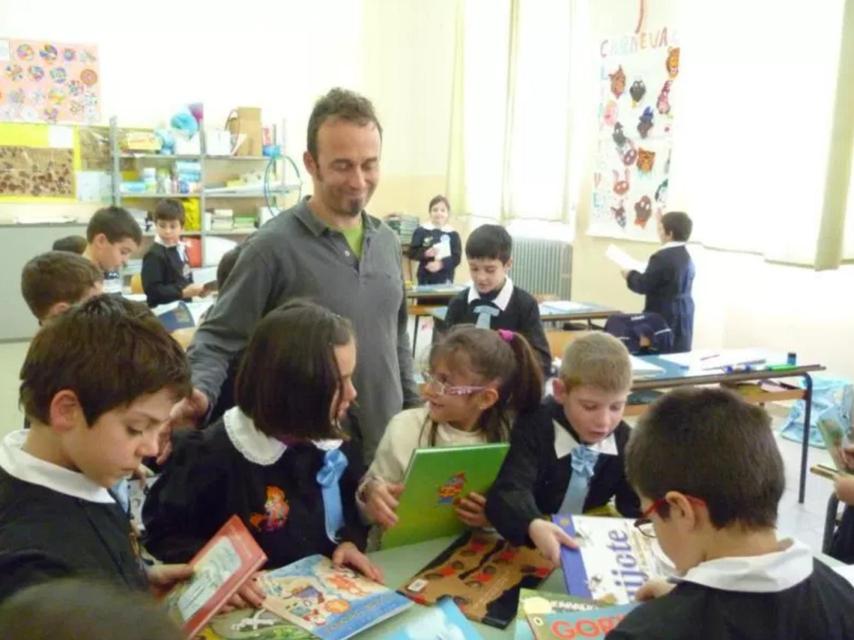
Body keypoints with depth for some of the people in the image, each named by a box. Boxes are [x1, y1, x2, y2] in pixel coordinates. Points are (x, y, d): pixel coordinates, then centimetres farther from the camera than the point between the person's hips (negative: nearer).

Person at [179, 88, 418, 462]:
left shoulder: (387, 241, 5)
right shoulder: (274, 245, -15)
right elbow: (218, 338, -12)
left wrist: (415, 415, 14)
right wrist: (199, 393, -30)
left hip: (387, 445, 6)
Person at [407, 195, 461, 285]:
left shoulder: (453, 234, 1)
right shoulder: (421, 231, 1)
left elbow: (456, 258, -4)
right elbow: (412, 253, 0)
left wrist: (441, 264, -20)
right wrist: (425, 253, -19)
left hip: (445, 280, 0)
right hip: (425, 278, 0)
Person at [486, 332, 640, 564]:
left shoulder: (624, 440, -4)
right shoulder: (533, 430, -16)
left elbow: (637, 506, -1)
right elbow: (508, 492, -30)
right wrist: (533, 526, -50)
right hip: (528, 547, -3)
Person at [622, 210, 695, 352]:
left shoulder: (662, 257, -19)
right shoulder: (686, 256, 10)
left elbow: (644, 285, -17)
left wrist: (630, 275, 2)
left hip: (665, 318, -9)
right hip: (682, 316, 9)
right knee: (678, 354, 10)